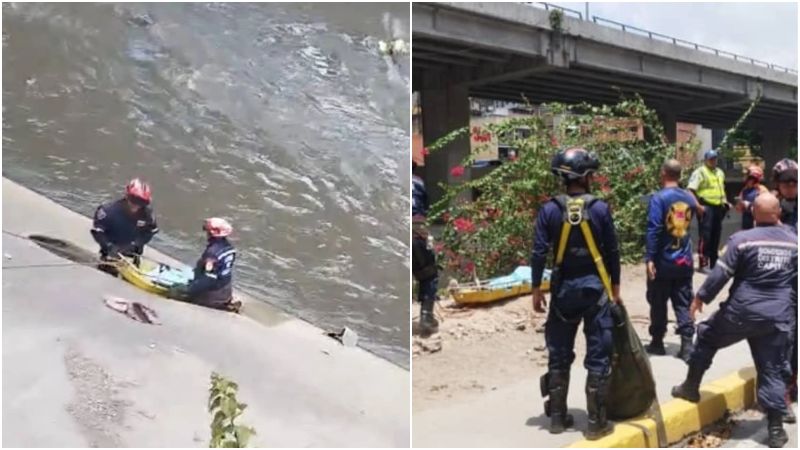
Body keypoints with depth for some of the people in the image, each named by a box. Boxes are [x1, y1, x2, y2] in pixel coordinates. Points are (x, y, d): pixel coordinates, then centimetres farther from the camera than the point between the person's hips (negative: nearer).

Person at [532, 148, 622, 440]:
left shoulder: (550, 210, -6)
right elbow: (612, 252, -2)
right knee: (598, 356, 6)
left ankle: (557, 417, 20)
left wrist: (536, 289, 2)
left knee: (559, 355, 12)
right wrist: (615, 287, 10)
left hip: (563, 289, 1)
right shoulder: (600, 208, -7)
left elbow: (539, 253, -7)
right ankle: (596, 422, 10)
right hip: (594, 287, -1)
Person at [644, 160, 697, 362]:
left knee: (658, 304, 9)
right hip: (684, 261, 5)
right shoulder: (689, 198, 6)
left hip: (663, 261, -5)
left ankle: (657, 342, 20)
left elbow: (653, 230, -20)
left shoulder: (659, 198, -13)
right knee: (683, 305, 7)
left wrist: (649, 258, -20)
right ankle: (687, 346, 2)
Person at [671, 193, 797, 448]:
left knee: (706, 337, 21)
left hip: (741, 311, -3)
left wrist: (701, 297, 0)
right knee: (772, 371, 9)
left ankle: (691, 387, 28)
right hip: (777, 318, 4)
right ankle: (776, 429, 11)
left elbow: (721, 274, -10)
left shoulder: (742, 239, -9)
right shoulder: (794, 242, 5)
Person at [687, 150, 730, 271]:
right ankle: (703, 263, -7)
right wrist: (698, 206, -21)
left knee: (716, 235, 12)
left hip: (718, 207, 8)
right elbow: (691, 190, -15)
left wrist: (724, 202, 16)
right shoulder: (700, 172, -7)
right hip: (706, 207, -8)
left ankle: (714, 262, 21)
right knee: (705, 235, -10)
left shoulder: (720, 172, 18)